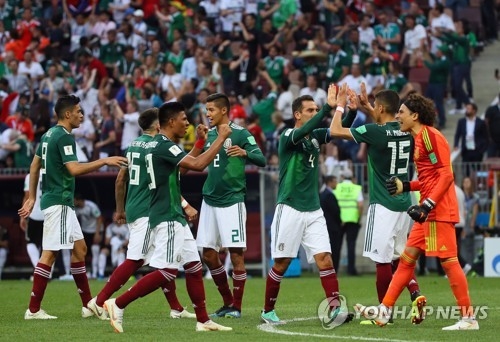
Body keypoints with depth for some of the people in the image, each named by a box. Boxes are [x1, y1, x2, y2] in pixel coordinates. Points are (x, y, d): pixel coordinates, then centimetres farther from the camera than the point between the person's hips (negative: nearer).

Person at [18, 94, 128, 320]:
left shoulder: (49, 135, 14)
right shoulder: (64, 137, -15)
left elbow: (34, 166, 20)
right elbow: (75, 169, -26)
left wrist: (31, 197, 24)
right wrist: (104, 161, -21)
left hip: (54, 199, 10)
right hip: (59, 202, -10)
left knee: (79, 248, 13)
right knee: (49, 253, -9)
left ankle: (88, 305, 16)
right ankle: (33, 309, -10)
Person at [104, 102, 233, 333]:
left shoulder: (159, 144, 14)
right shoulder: (163, 145, -17)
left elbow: (188, 163, 29)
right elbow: (198, 165, -24)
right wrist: (221, 138, -17)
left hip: (174, 217, 11)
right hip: (167, 218, -11)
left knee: (194, 267, 12)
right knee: (167, 273, -12)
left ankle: (203, 320, 15)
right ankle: (118, 304, -9)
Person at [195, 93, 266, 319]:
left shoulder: (240, 133, -7)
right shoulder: (210, 135, 13)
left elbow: (261, 160, -17)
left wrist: (244, 152, -35)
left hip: (232, 201, -7)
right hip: (210, 200, 7)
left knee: (236, 254, -5)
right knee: (208, 255, 7)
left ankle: (236, 306, 2)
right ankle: (227, 302, 20)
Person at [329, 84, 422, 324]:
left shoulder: (374, 132, -15)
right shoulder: (406, 131, 5)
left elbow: (335, 131, -7)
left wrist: (340, 105, 8)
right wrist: (364, 105, 31)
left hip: (383, 205, -7)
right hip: (403, 203, 7)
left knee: (382, 260, -1)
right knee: (397, 257, 18)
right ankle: (415, 293, -3)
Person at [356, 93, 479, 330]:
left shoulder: (430, 135, -12)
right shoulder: (418, 139, 18)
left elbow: (446, 175, -18)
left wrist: (427, 204, -23)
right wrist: (405, 186, 15)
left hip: (439, 210, -10)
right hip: (428, 212, 10)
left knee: (448, 261, -9)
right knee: (407, 258, 10)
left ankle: (469, 318, -6)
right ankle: (384, 312, 12)